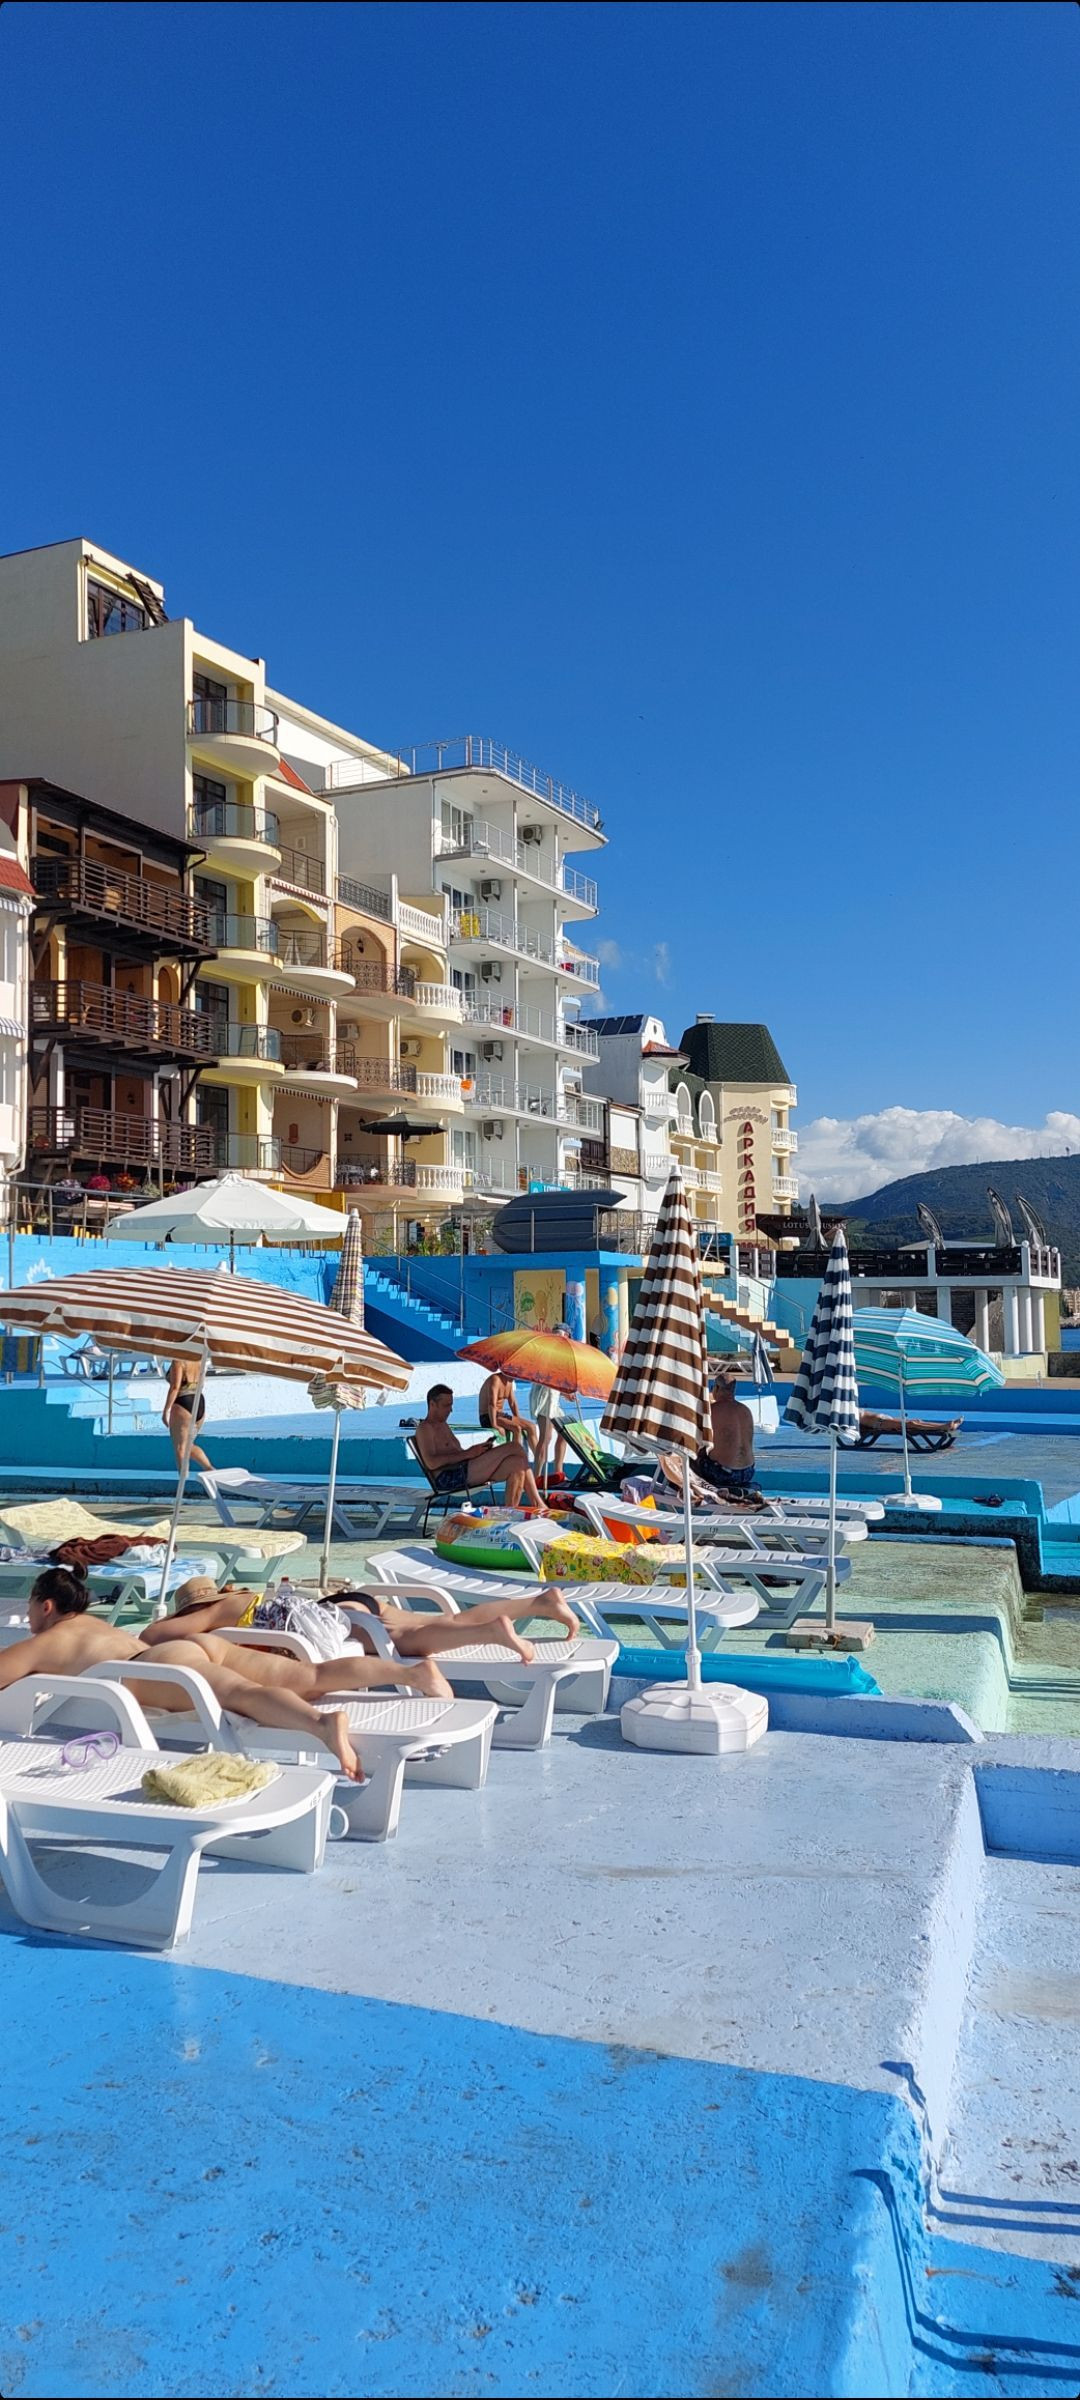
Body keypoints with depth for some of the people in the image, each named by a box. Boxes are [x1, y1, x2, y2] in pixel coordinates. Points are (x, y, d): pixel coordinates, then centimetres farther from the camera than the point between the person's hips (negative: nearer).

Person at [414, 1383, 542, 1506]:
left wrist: (478, 1449, 4)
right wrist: (468, 1454, -20)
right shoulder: (425, 1428, -3)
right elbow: (431, 1463, -19)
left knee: (517, 1463, -10)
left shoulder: (443, 1425, 28)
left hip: (463, 1472, 10)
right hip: (449, 1478, -10)